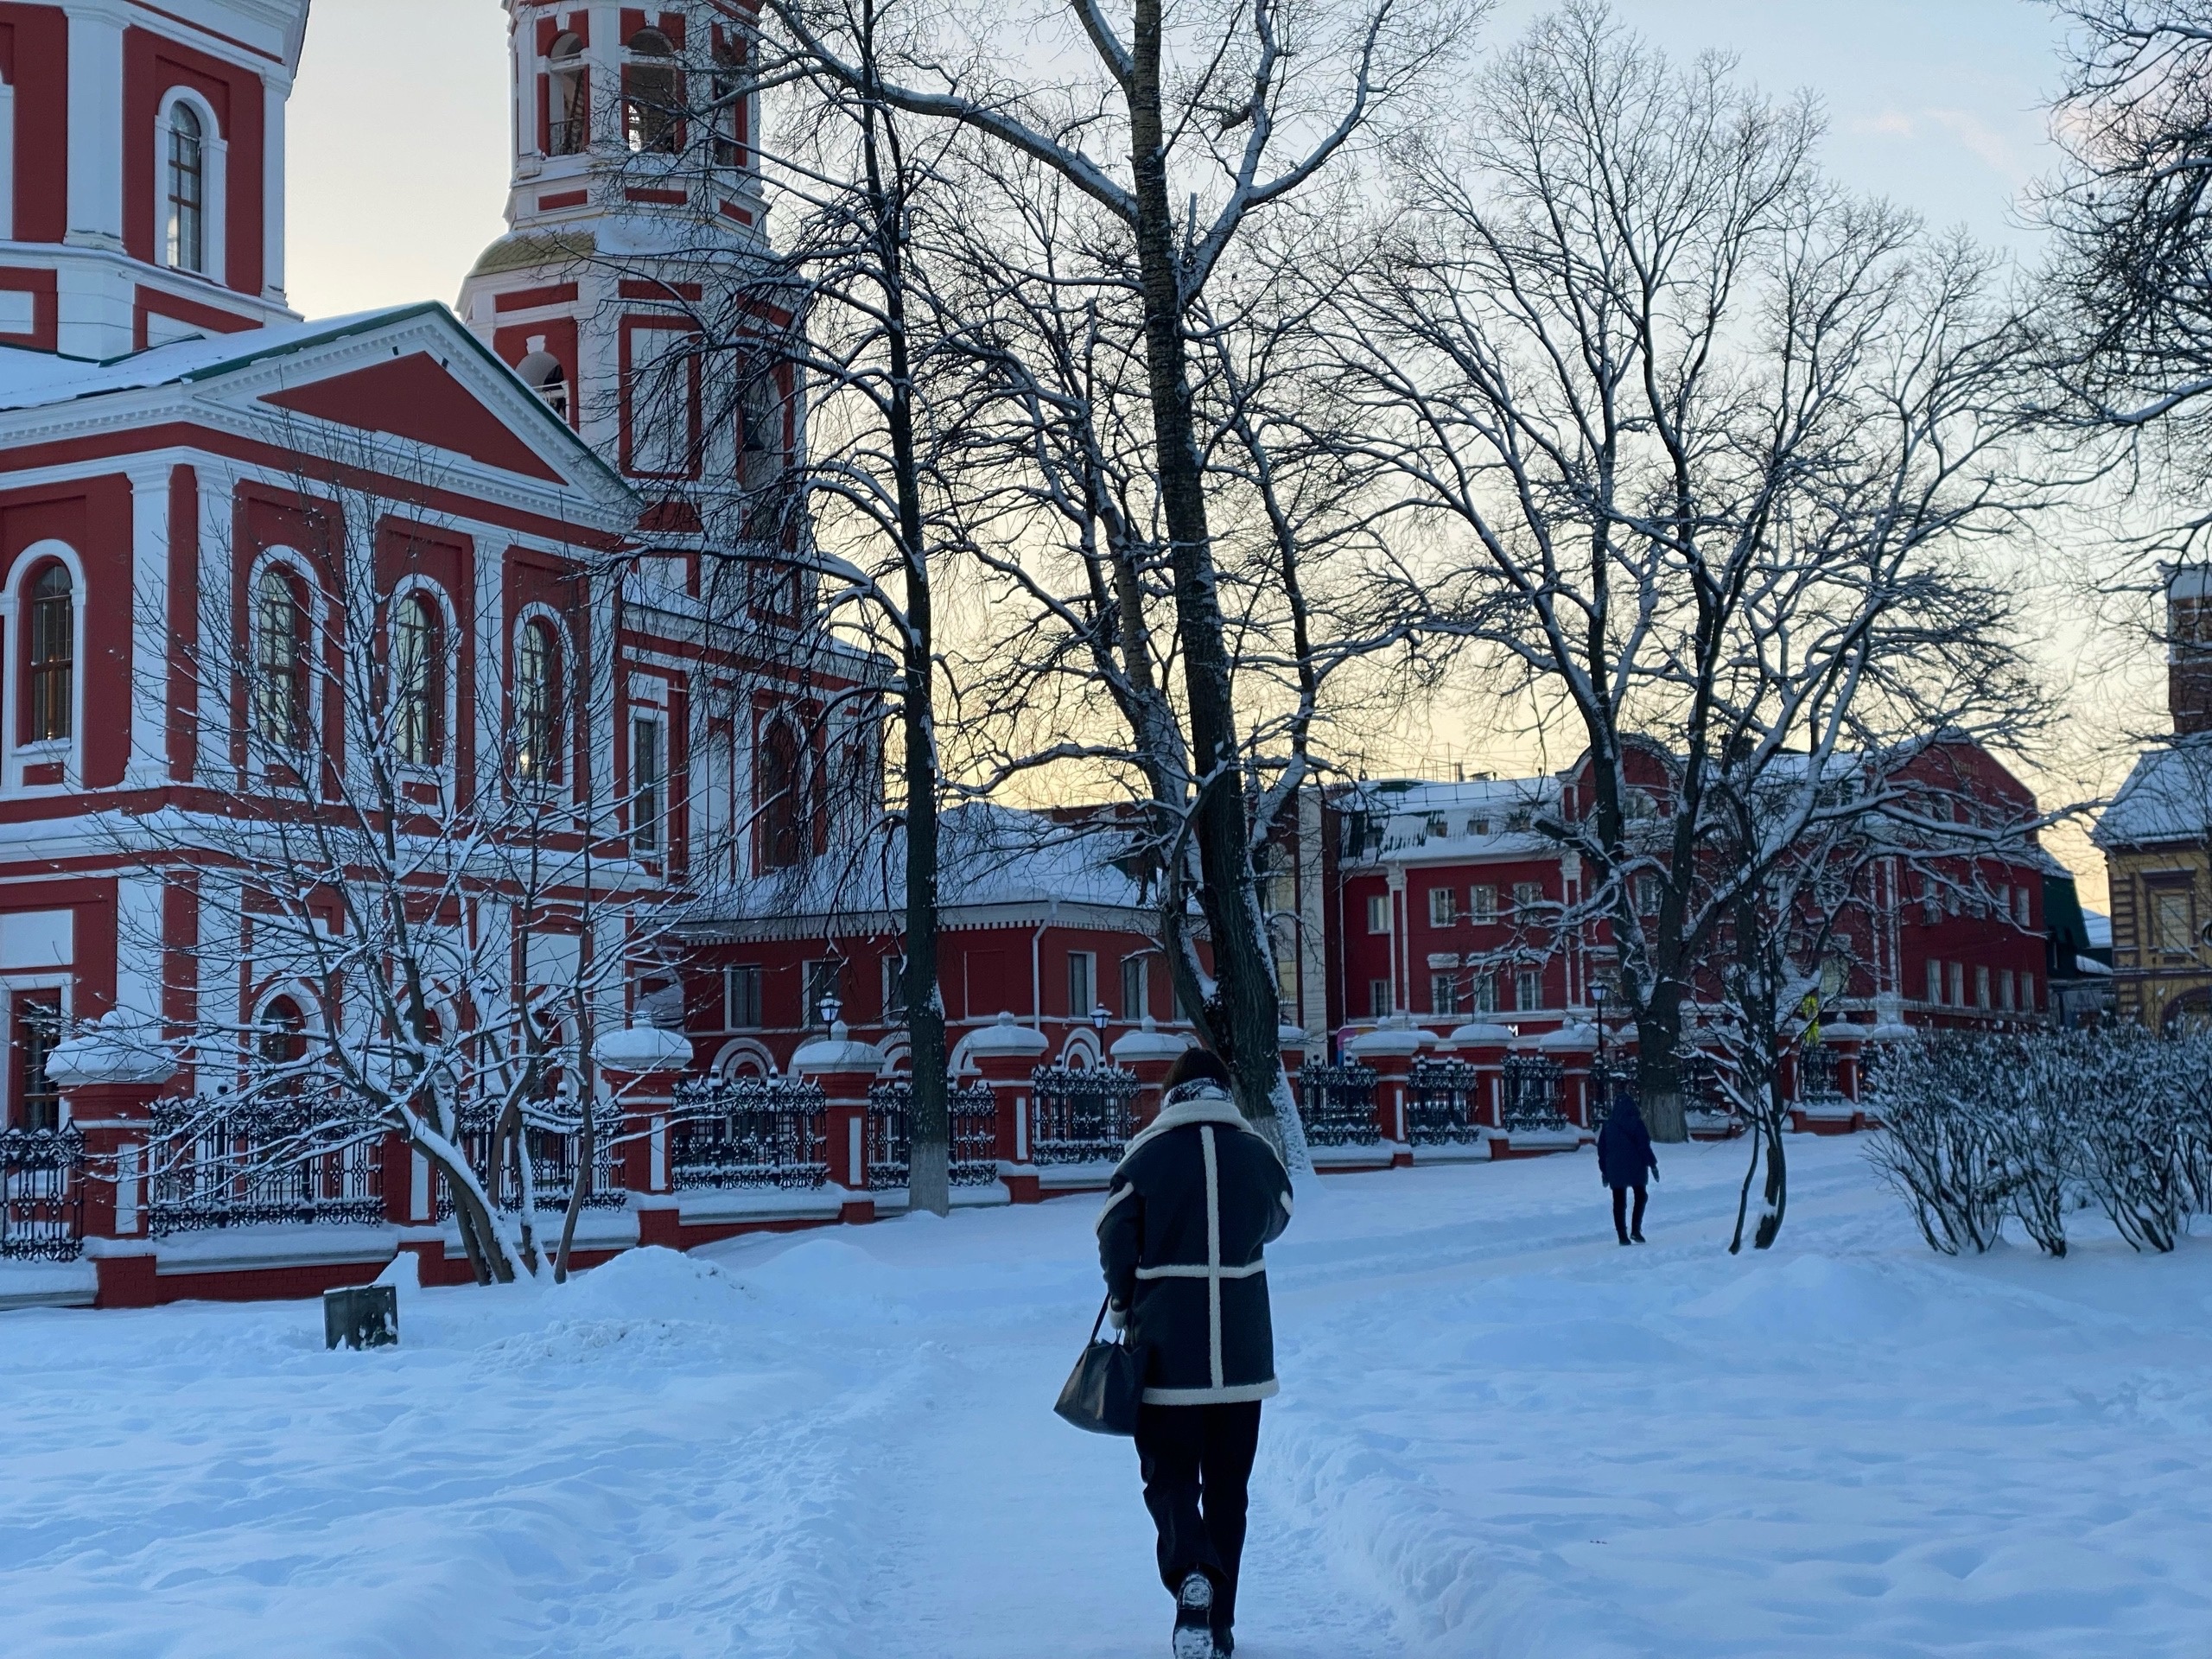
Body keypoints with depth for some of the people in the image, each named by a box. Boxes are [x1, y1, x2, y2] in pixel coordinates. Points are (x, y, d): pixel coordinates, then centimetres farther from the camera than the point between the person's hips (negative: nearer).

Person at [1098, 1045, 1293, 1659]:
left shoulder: (1146, 1153, -7)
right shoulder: (1258, 1151, 0)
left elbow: (1115, 1242, -3)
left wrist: (1124, 1312, 14)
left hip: (1167, 1353, -2)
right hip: (1241, 1355, 2)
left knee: (1170, 1474, 6)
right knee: (1226, 1484, 12)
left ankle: (1191, 1575, -22)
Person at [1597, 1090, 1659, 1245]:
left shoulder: (1608, 1125, 5)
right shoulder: (1635, 1123, -8)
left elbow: (1602, 1149, 8)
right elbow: (1644, 1145, -11)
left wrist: (1604, 1171, 15)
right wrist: (1653, 1165, -5)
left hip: (1614, 1169, 3)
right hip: (1635, 1167, -3)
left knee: (1619, 1203, 6)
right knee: (1640, 1196, 14)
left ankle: (1623, 1236, 3)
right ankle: (1635, 1229, 0)